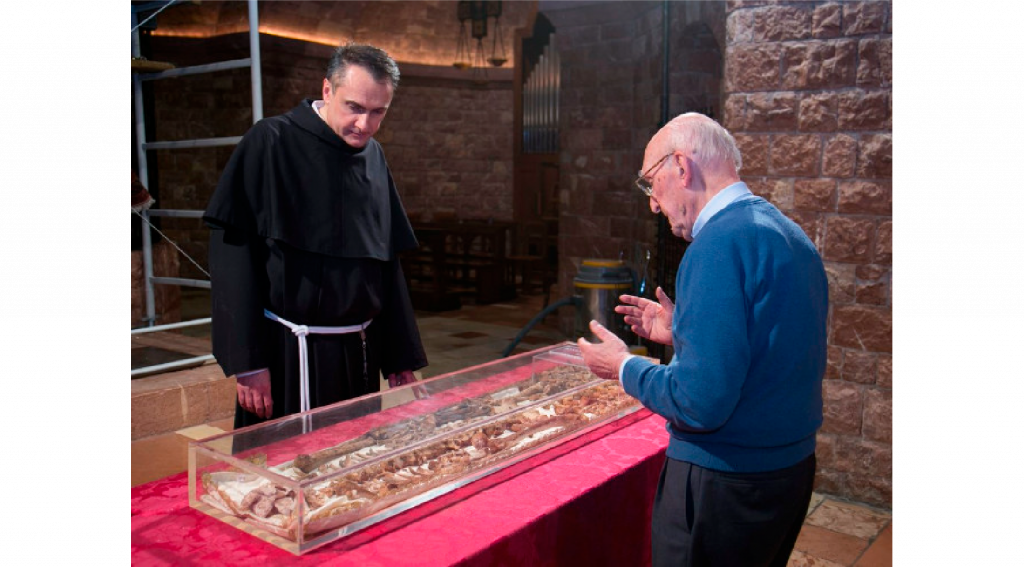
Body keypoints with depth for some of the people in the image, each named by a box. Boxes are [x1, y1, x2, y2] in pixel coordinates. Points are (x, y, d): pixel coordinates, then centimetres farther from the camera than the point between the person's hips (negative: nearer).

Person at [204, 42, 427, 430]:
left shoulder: (373, 156, 9)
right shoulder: (271, 143, -9)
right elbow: (233, 252, -12)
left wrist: (400, 358, 10)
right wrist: (247, 362, -16)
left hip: (360, 351, 6)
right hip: (290, 354, -6)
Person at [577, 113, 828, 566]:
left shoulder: (719, 243, -23)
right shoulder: (790, 235, 6)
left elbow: (700, 403, -27)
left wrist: (623, 367, -10)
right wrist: (681, 331, 14)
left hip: (726, 483, -9)